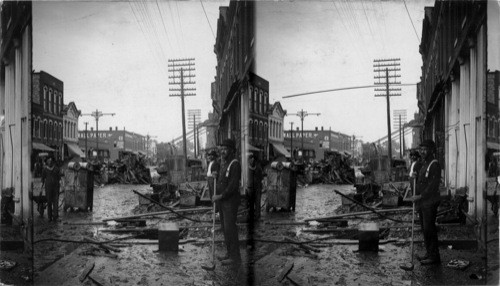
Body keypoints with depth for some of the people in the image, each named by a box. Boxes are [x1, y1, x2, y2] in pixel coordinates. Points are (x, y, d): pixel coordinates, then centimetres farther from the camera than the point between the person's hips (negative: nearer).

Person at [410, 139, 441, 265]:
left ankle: (434, 256, 0)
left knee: (429, 229, -7)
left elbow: (433, 185, -20)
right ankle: (429, 253, 22)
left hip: (430, 202, -9)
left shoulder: (435, 165, -13)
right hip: (422, 202, 9)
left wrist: (420, 196, -20)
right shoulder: (424, 164, 17)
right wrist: (415, 177, 7)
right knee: (425, 229, 13)